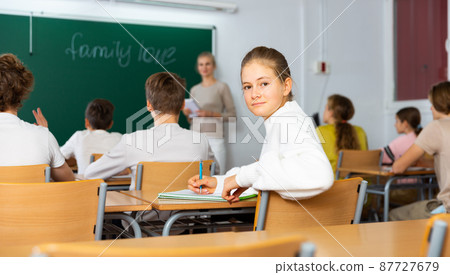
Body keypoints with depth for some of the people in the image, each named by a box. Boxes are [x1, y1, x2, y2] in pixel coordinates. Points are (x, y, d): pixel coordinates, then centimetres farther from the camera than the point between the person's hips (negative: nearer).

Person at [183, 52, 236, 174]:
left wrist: (211, 114, -12)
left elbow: (232, 115, -1)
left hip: (214, 138, -4)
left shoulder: (222, 87, 2)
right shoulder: (194, 89, 16)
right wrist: (188, 115, 1)